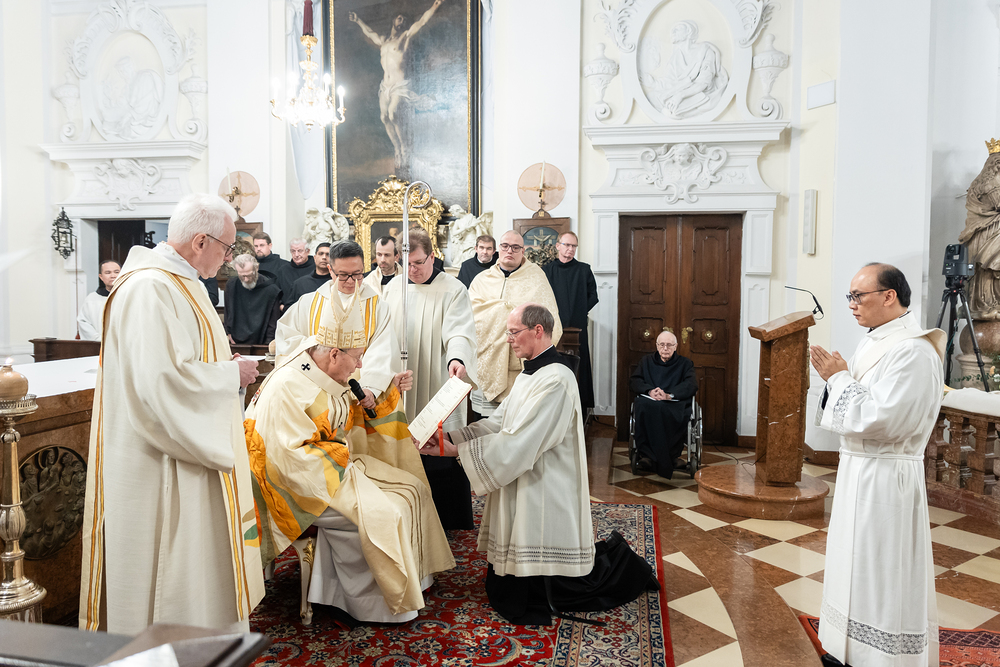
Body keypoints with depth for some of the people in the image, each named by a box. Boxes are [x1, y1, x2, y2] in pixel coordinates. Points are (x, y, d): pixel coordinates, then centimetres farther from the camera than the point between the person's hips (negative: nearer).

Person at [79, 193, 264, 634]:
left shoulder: (173, 280, 12)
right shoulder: (150, 289, -22)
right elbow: (163, 381, -30)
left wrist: (222, 362, 8)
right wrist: (231, 374, -17)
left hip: (181, 448, 11)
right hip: (159, 465, -11)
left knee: (198, 558, 19)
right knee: (167, 564, 4)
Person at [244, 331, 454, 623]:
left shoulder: (331, 380, 6)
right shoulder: (286, 387, -21)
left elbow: (361, 421, 19)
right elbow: (287, 456, -25)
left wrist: (393, 390, 5)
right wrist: (338, 454, -16)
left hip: (340, 463, 10)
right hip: (306, 482, -10)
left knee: (412, 489, 2)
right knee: (380, 515, -22)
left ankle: (411, 578, 10)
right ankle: (373, 603, -2)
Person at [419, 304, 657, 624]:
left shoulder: (555, 381, -22)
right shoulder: (531, 374, 9)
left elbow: (516, 444, -24)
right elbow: (498, 422, 7)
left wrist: (457, 450, -20)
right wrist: (449, 437, -3)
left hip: (546, 498, -9)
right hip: (523, 493, 9)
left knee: (554, 591, 5)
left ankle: (621, 564, 28)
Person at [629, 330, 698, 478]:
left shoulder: (685, 363, 18)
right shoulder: (647, 361, 25)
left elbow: (692, 385, -1)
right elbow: (634, 381, 11)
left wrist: (669, 395, -19)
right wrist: (650, 391, -11)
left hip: (675, 404, -1)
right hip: (649, 401, 1)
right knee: (641, 407, -37)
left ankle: (673, 455, -24)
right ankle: (646, 454, -36)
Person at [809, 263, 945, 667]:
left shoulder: (913, 352, -19)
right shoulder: (876, 343, 11)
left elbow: (879, 419, -26)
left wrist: (839, 378, -16)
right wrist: (835, 376, -1)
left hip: (885, 477, -10)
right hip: (858, 469, 10)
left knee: (882, 573, 2)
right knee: (857, 566, 18)